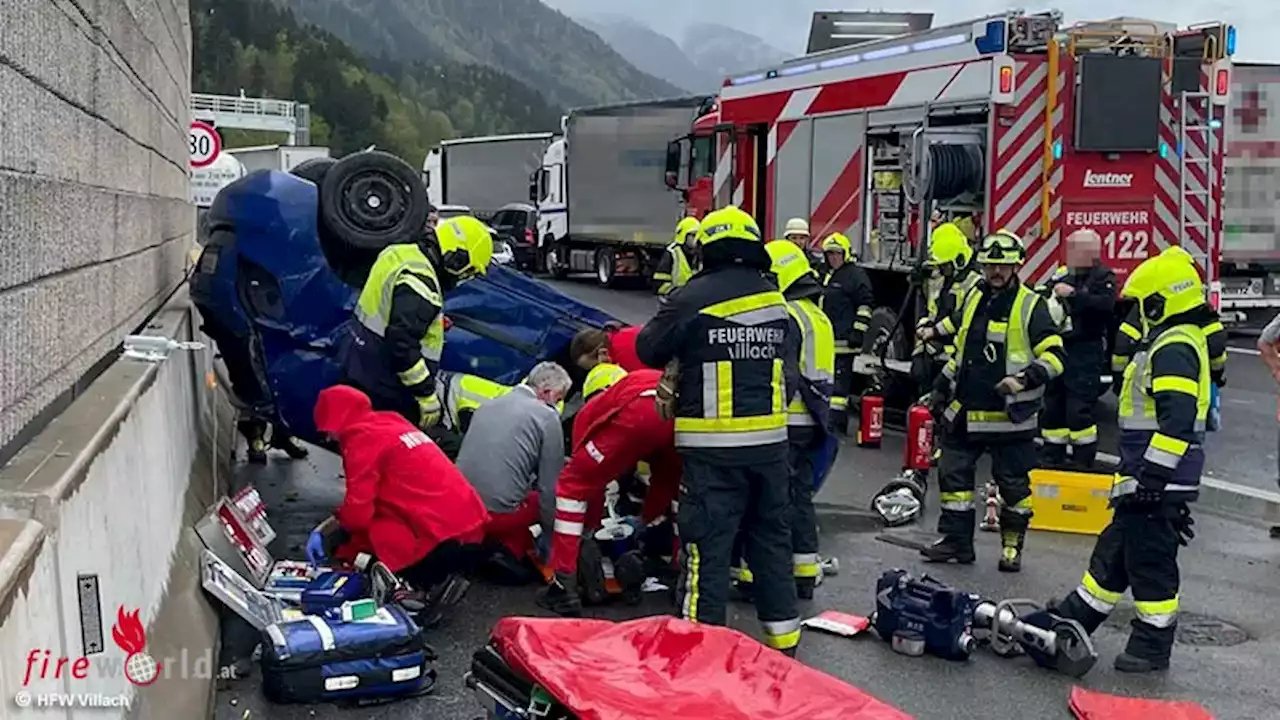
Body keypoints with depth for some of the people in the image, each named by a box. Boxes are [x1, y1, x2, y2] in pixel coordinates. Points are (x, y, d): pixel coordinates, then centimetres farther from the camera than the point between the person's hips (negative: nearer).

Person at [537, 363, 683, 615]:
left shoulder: (592, 408, 36)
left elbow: (584, 473, 39)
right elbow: (663, 481, 52)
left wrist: (588, 533, 52)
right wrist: (646, 524, 64)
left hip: (638, 414, -4)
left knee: (572, 484, 16)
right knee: (671, 483, 35)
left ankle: (564, 587, 12)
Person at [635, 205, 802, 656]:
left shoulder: (694, 297, -10)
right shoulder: (775, 299, 7)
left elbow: (648, 349, 0)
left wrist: (685, 357, 18)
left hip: (713, 445, -5)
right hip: (770, 439, 5)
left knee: (707, 543, -1)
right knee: (772, 537, 16)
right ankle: (783, 635, 25)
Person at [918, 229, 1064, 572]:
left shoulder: (1031, 306, -8)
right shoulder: (974, 298, 11)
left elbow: (1053, 356, -13)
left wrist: (1025, 379, -27)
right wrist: (942, 385, 20)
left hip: (1009, 415, -6)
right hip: (965, 411, 6)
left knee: (1013, 482, 5)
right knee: (953, 473, 8)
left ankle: (1012, 546, 18)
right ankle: (955, 539, 17)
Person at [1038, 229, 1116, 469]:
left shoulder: (1103, 277, -4)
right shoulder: (1060, 275, 13)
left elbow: (1106, 304, -21)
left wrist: (1073, 294, -23)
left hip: (1085, 353, -6)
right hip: (1057, 349, 6)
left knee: (1080, 409, -8)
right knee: (1053, 406, 11)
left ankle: (1083, 463, 1)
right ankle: (1052, 458, 22)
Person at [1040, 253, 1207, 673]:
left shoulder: (1174, 350, -19)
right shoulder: (1173, 343, 16)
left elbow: (1177, 421, -27)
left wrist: (1151, 476, -26)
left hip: (1161, 483, -11)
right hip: (1148, 479, 11)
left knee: (1150, 560, -1)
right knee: (1115, 550, 17)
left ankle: (1153, 645, 9)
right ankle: (1075, 619, 28)